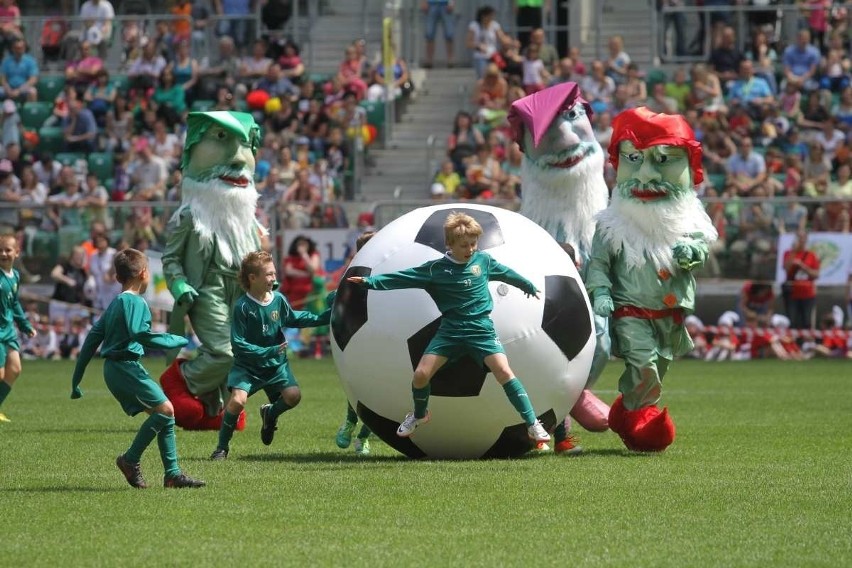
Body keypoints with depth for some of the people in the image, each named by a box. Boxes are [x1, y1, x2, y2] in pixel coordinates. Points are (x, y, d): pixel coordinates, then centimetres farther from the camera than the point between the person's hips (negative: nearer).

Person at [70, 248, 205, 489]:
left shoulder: (115, 303, 20)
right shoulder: (134, 302, -8)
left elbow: (92, 338, 20)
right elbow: (140, 334, -24)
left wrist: (76, 379, 23)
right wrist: (177, 341, -16)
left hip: (115, 369, 10)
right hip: (125, 366, -10)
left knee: (164, 413, 7)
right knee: (165, 409, -16)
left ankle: (172, 473, 3)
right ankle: (130, 459, -11)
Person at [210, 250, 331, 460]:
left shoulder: (278, 299, -2)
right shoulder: (242, 307, -18)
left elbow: (293, 318, 18)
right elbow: (238, 344, -19)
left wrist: (323, 318, 12)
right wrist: (267, 352, -25)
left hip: (275, 364, 4)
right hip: (248, 365, -4)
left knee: (293, 395, -18)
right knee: (238, 399, -26)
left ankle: (270, 414, 18)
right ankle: (222, 447, -7)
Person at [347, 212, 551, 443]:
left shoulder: (483, 260, 2)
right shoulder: (436, 269, -3)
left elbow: (507, 274, 19)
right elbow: (403, 277, -3)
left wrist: (529, 286, 35)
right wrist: (370, 281, -9)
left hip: (481, 328, -1)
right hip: (450, 330, 1)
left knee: (504, 372, -18)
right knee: (421, 374, -6)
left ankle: (533, 424, -11)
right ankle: (419, 415, 26)